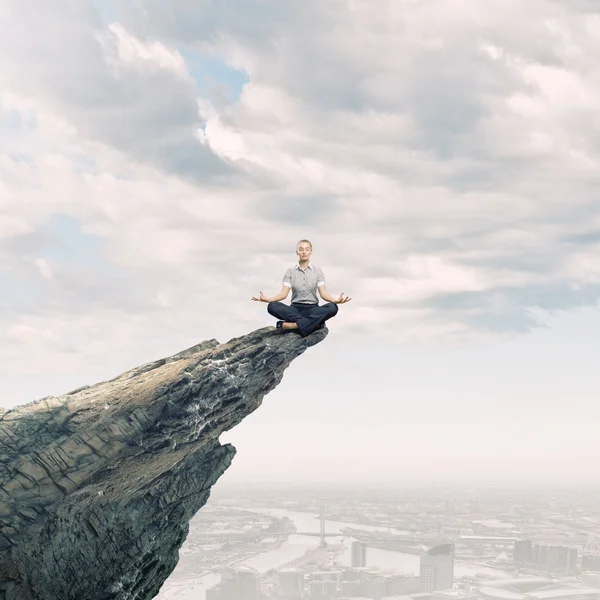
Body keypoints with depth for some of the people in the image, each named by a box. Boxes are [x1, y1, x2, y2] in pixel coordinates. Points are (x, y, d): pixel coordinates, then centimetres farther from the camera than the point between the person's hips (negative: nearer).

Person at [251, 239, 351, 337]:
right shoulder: (290, 271, 5)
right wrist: (267, 299, -24)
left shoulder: (317, 270, 5)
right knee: (272, 306, -30)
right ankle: (313, 323, -29)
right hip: (295, 309, 0)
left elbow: (323, 292, -5)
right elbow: (284, 293, -4)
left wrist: (336, 300, -27)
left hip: (312, 309, 0)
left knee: (332, 308, -33)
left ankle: (292, 325, -36)